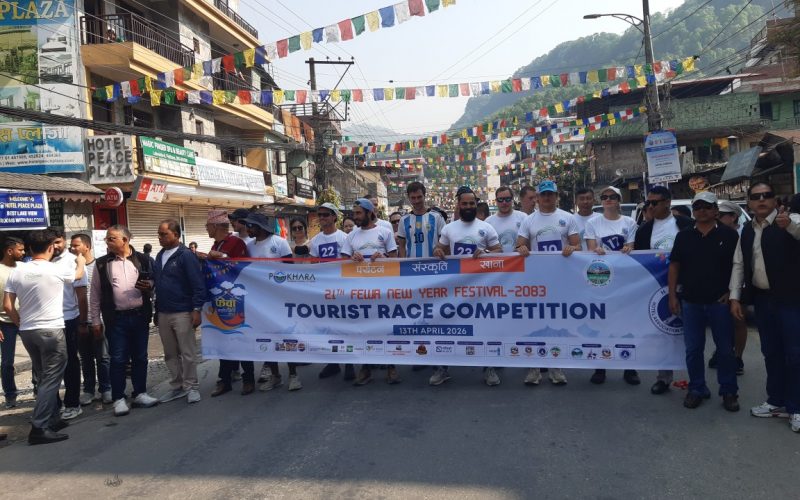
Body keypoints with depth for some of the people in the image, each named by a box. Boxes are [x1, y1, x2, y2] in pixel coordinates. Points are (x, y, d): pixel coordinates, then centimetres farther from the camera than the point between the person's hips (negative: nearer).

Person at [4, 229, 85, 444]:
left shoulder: (17, 272, 2)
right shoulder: (57, 269, -9)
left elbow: (7, 306, 2)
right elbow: (78, 275, 14)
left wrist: (21, 324, 16)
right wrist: (80, 262, 36)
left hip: (27, 332, 6)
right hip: (51, 331, -6)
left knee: (45, 378, 17)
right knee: (51, 380, -2)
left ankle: (53, 419, 25)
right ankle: (39, 428, -7)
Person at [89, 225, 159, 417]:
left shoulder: (143, 260, 3)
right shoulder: (101, 264, 1)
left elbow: (154, 284, 11)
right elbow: (95, 294, 4)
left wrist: (149, 286, -13)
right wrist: (95, 320, 2)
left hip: (140, 316, 1)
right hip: (116, 318, -1)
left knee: (140, 357, 9)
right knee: (118, 359, 2)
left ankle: (140, 393, 21)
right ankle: (118, 398, 12)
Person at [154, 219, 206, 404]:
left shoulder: (186, 256, -9)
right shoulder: (160, 256, 12)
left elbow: (198, 285, -14)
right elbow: (156, 283, 17)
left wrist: (197, 310, -18)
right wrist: (156, 310, 15)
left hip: (182, 313, -7)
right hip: (163, 314, 7)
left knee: (188, 353, 1)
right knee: (170, 355, 13)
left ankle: (191, 387, 12)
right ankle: (177, 387, 24)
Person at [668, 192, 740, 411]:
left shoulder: (729, 235, 0)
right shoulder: (684, 236, 7)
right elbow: (674, 266, 7)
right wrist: (672, 295, 2)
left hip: (720, 301, -2)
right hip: (691, 302, 2)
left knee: (725, 349, 7)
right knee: (693, 349, 8)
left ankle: (729, 391, 20)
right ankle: (697, 389, 20)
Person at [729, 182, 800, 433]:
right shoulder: (747, 231, 9)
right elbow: (739, 264, 11)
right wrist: (735, 296, 6)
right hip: (762, 299, 5)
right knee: (771, 352, 13)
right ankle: (776, 401, 25)